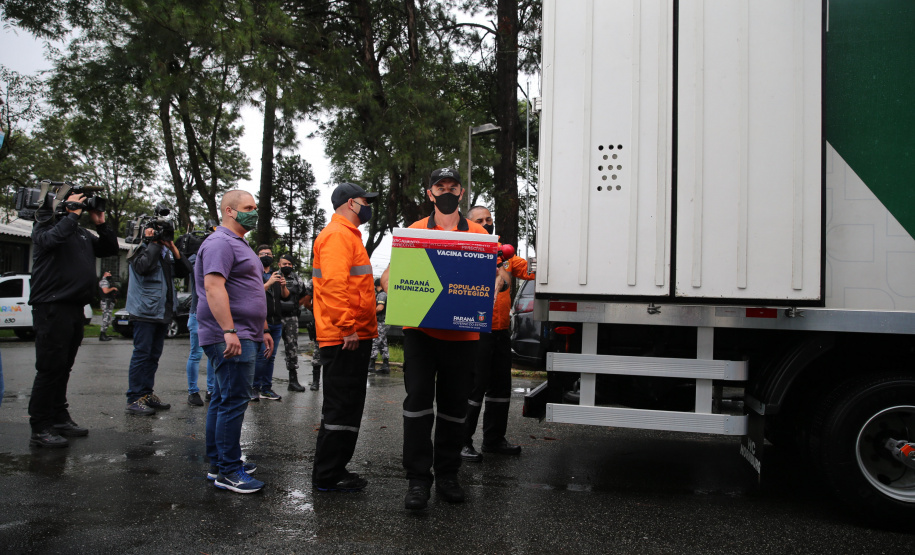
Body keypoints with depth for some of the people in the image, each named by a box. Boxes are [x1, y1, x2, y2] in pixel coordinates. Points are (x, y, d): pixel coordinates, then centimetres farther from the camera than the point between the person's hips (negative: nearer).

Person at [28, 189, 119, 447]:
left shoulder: (82, 233, 18)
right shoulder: (45, 225, -3)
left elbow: (110, 249, 19)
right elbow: (51, 239, -25)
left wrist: (101, 224, 7)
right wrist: (72, 215, -16)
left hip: (75, 308, 8)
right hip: (52, 307, -8)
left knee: (63, 368, 15)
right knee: (50, 368, -6)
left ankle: (59, 418, 25)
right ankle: (40, 429, 0)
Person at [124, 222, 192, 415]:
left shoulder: (166, 253, 15)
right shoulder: (142, 251, -5)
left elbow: (183, 271, 9)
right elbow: (143, 266, -25)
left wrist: (173, 248, -1)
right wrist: (154, 243, -16)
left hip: (163, 312, 8)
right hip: (145, 311, -8)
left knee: (154, 355, 13)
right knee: (142, 354, -7)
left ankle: (147, 394, 21)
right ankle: (134, 399, -3)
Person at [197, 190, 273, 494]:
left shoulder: (239, 244, 23)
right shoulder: (220, 243, -11)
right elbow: (214, 288, -22)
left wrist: (262, 329, 27)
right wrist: (229, 331, -28)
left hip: (242, 337, 11)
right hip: (231, 339, -11)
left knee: (223, 400, 14)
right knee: (234, 401, -9)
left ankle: (218, 463, 22)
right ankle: (228, 471, -3)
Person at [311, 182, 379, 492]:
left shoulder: (348, 235, 22)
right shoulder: (337, 235, -12)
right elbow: (334, 284, -23)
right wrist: (347, 328, -25)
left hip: (354, 337, 11)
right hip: (345, 338, -11)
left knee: (345, 406, 16)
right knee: (342, 408, -5)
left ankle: (334, 470, 25)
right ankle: (327, 477, 5)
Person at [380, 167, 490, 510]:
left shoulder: (477, 234, 9)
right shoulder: (414, 231, 6)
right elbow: (389, 275, 6)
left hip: (462, 332, 2)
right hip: (420, 330, -1)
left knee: (454, 404, 9)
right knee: (418, 399, -7)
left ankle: (447, 475, 22)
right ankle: (418, 478, 2)